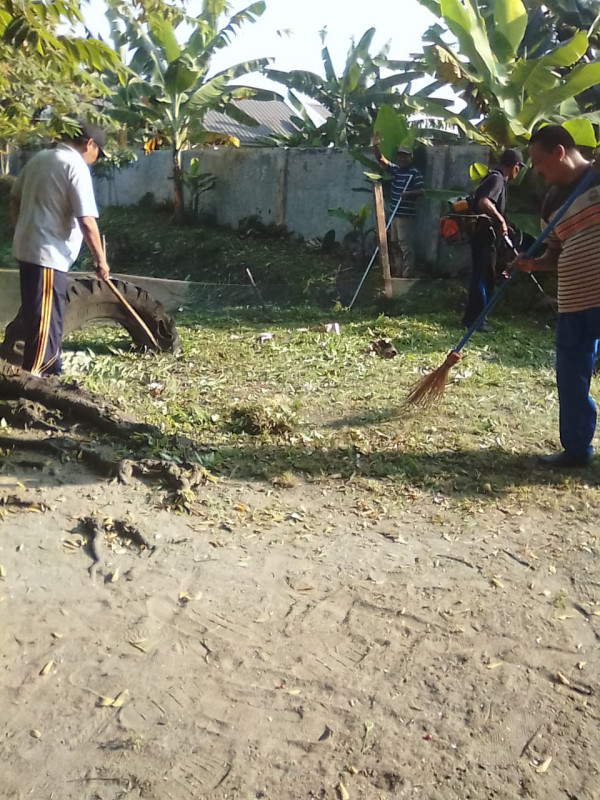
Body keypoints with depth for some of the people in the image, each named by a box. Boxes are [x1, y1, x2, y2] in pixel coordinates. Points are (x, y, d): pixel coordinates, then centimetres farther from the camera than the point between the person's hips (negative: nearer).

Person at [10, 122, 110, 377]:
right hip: (48, 253, -9)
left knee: (45, 316, 17)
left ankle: (49, 369, 28)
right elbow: (87, 221, -18)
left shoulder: (40, 158, 14)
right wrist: (100, 259, -10)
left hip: (27, 248, 9)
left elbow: (14, 199, 20)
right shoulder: (75, 166, -12)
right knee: (45, 318, -3)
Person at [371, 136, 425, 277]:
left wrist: (409, 193, -31)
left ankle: (408, 274, -5)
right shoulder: (395, 169, 11)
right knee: (395, 244, 14)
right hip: (394, 213, 8)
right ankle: (398, 272, 23)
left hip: (405, 214, -8)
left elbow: (422, 191, -14)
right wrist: (375, 146, -7)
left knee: (405, 245, -8)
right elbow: (381, 160, 9)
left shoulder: (414, 173, -10)